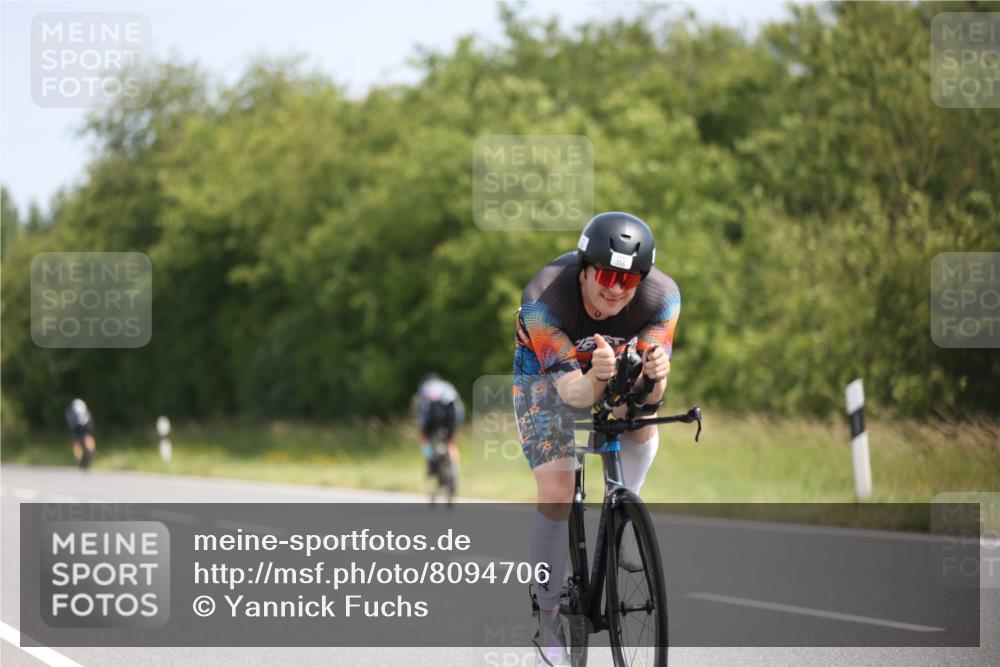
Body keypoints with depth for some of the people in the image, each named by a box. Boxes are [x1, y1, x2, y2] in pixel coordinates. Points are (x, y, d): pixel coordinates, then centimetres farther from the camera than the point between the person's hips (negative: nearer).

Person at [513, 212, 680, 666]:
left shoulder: (662, 296, -32)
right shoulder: (543, 300, -39)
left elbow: (650, 395, -34)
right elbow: (572, 392, -42)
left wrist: (655, 376, -58)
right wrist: (596, 378, -65)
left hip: (617, 364, 4)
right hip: (547, 374, -3)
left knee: (644, 429, -24)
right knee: (557, 496, -14)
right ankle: (547, 620, 1)